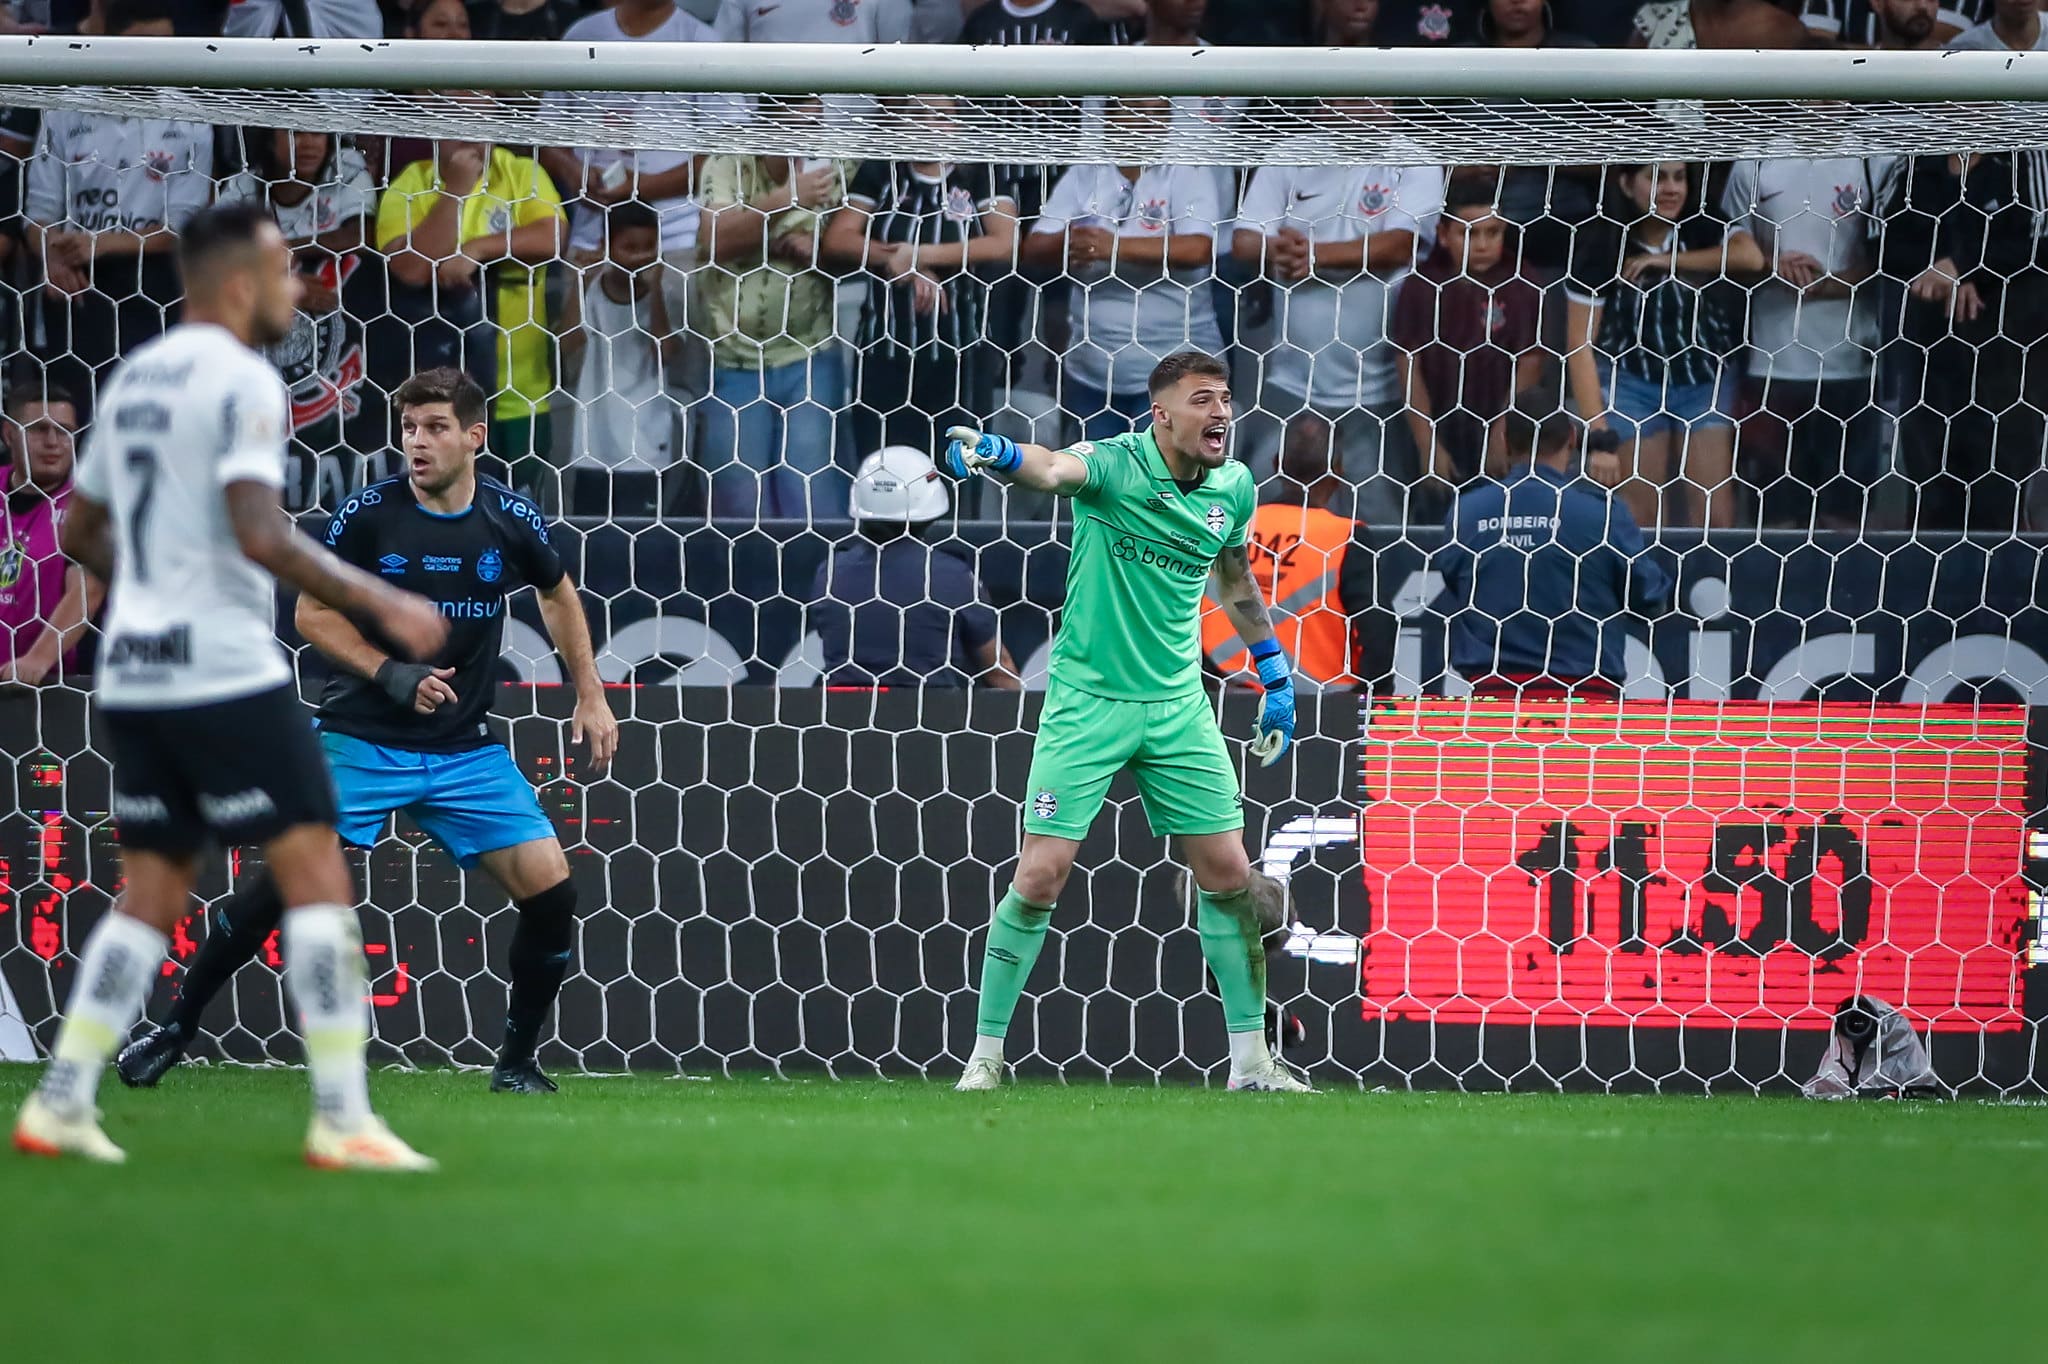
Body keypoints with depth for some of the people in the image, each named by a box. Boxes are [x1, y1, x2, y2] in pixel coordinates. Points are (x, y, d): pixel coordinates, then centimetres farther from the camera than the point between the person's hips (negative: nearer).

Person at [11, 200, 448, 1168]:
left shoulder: (133, 379, 15)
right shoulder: (241, 381, -11)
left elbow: (81, 531, 24)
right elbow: (260, 535, -22)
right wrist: (380, 603, -16)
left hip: (135, 672, 8)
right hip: (226, 673, -8)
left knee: (151, 897, 13)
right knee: (316, 874, -5)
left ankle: (59, 1105, 7)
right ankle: (342, 1118, -9)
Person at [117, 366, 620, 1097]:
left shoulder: (511, 520, -2)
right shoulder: (370, 512, -10)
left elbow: (558, 593, 18)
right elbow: (313, 613, -3)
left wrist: (591, 697, 14)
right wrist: (391, 674, -17)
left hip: (465, 750, 2)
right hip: (362, 738, -2)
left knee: (550, 890, -10)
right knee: (284, 878, -13)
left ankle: (517, 1059, 8)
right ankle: (175, 1029, 3)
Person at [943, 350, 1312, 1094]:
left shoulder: (1233, 487, 1)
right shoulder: (1116, 465, -16)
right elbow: (1054, 468, -39)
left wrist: (1276, 676, 22)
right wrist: (996, 454, -61)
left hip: (1178, 707, 5)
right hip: (1087, 699, -5)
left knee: (1228, 874, 3)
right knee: (1041, 875, -8)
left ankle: (1250, 1059, 16)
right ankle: (985, 1055, 4)